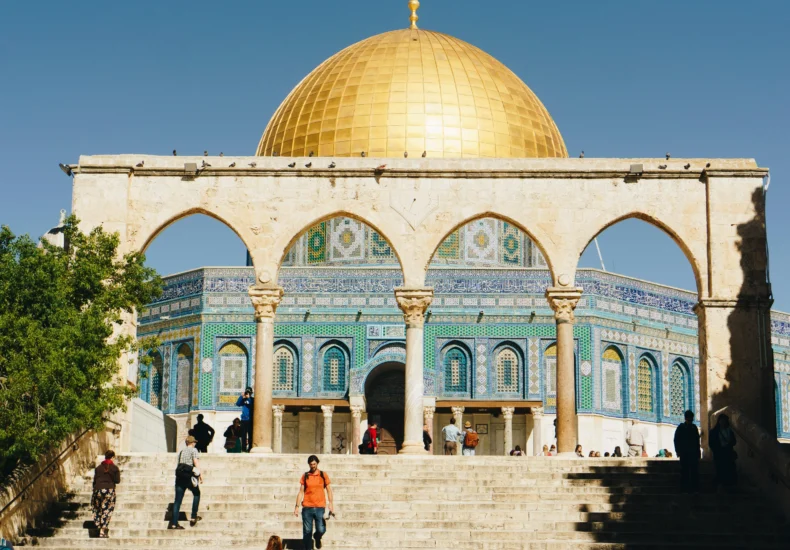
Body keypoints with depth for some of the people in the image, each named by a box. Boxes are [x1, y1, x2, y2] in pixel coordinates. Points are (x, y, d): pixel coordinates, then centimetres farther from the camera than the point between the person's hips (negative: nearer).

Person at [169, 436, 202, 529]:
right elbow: (196, 462, -10)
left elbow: (179, 464, 20)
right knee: (196, 494, 18)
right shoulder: (194, 450, 1)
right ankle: (193, 517, 14)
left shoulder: (181, 452, 21)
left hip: (179, 476, 5)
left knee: (178, 500, 2)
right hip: (189, 476, -5)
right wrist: (200, 474, -13)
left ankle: (174, 523, -3)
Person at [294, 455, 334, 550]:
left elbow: (329, 490, 6)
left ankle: (317, 538, 27)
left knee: (321, 530, -7)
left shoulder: (323, 475, 6)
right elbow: (301, 492, 10)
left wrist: (331, 505, -5)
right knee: (307, 531, 0)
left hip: (320, 507, -1)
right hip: (307, 507, 1)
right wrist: (297, 506, 4)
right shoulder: (305, 476, 7)